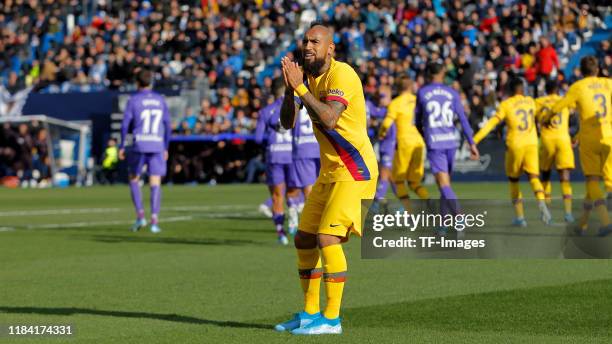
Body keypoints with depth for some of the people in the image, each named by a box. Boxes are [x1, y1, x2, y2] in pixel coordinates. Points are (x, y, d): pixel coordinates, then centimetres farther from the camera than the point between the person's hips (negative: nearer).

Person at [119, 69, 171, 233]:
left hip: (139, 146, -2)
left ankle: (140, 215, -1)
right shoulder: (160, 100, 10)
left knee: (133, 180, 13)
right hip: (157, 146, 2)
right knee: (155, 184, 1)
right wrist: (166, 148, 18)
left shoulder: (133, 100, 0)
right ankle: (154, 221, -8)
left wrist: (121, 146, 3)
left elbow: (125, 125, -5)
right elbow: (168, 126, 11)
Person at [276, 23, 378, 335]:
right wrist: (290, 87, -12)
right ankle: (310, 313, 20)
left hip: (354, 171, -9)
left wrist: (300, 87, -28)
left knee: (328, 238, -16)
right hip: (329, 172, 9)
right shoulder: (309, 77, 9)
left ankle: (332, 319, -10)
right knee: (304, 239, 10)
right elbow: (287, 122, 3)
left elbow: (329, 119, -32)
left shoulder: (341, 74, -17)